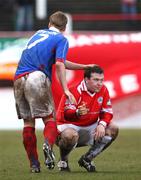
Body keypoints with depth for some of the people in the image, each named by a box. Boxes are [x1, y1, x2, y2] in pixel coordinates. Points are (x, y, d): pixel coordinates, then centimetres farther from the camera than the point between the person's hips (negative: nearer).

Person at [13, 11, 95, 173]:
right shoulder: (61, 39, 7)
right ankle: (48, 144, -28)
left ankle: (34, 164, 4)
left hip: (19, 79, 6)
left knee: (28, 122, 8)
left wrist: (84, 67, 34)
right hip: (38, 78, -6)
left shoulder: (39, 33, 28)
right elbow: (59, 64, -10)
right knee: (49, 119, 2)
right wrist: (66, 90, -12)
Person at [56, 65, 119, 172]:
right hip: (69, 125, -6)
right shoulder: (74, 91, -21)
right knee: (70, 135, -41)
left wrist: (102, 124, -22)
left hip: (89, 128, 6)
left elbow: (107, 112, 1)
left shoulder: (103, 90, -3)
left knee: (113, 129, -10)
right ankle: (63, 161, -6)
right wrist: (78, 113, -52)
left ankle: (87, 159, 2)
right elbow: (67, 115, -29)